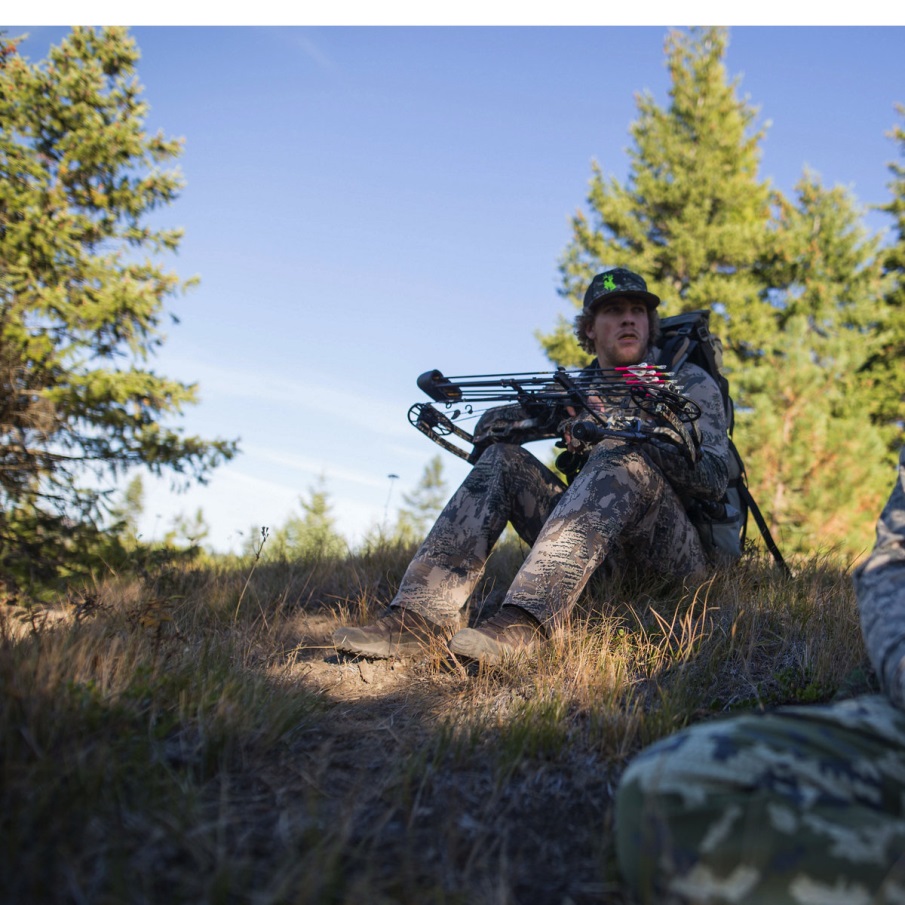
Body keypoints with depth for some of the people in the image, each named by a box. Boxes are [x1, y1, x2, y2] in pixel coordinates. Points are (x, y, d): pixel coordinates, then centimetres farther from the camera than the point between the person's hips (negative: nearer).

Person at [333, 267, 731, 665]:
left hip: (679, 552, -4)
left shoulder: (688, 382, 6)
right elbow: (486, 429, 9)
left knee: (620, 456, -32)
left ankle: (523, 624, -50)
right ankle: (421, 614, -28)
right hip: (599, 551, 4)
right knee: (501, 457, -12)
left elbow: (715, 479, -8)